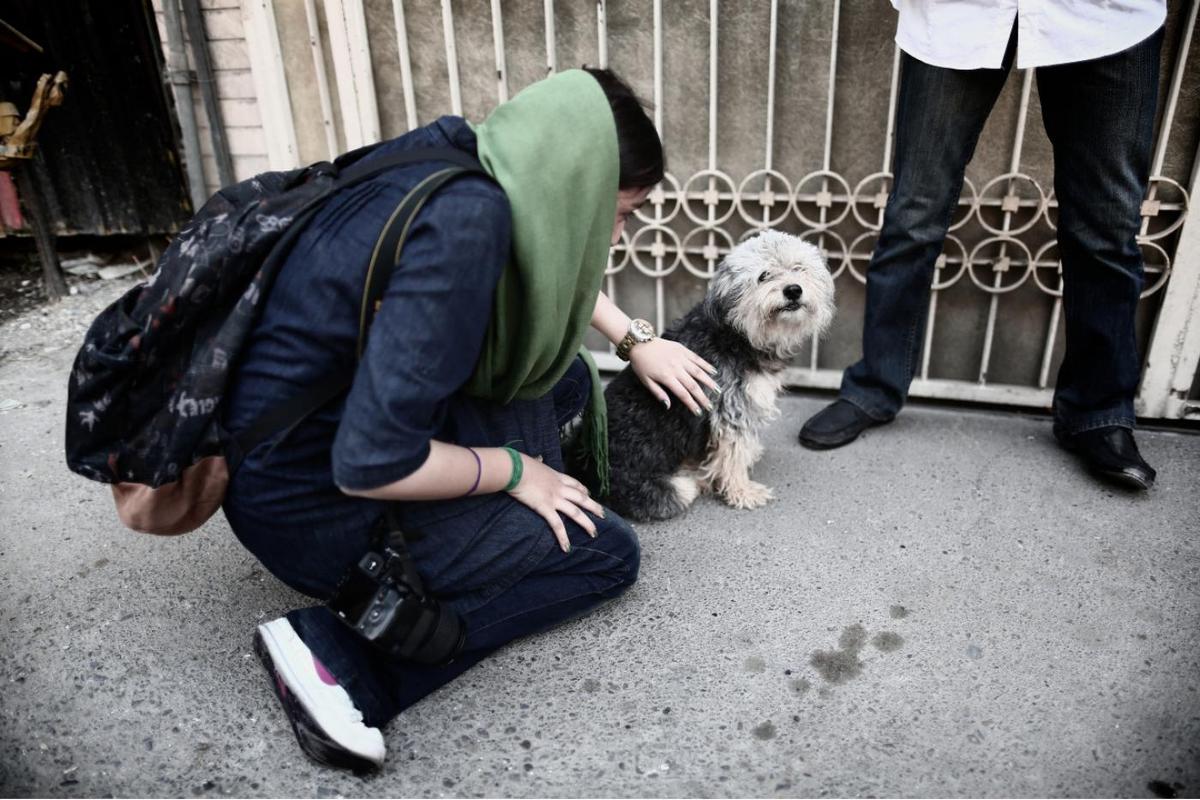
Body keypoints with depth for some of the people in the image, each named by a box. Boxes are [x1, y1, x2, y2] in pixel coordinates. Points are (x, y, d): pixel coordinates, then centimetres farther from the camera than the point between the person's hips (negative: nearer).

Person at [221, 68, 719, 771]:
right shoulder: (465, 223, -29)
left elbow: (553, 274, 21)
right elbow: (371, 465, -29)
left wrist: (637, 341, 21)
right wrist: (513, 470, -13)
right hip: (313, 501, -9)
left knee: (566, 378, 15)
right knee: (610, 553, 2)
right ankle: (342, 655, -7)